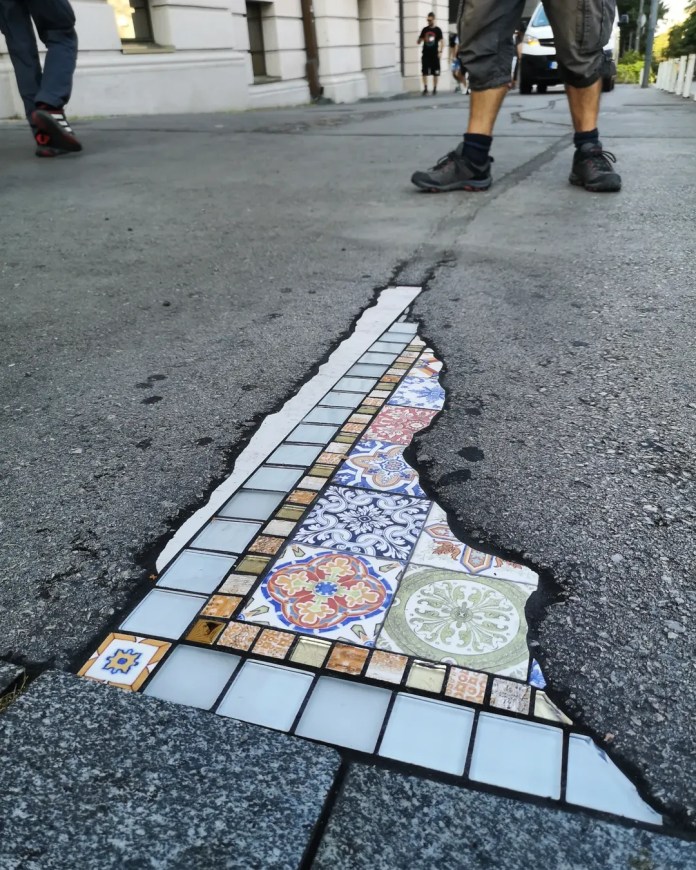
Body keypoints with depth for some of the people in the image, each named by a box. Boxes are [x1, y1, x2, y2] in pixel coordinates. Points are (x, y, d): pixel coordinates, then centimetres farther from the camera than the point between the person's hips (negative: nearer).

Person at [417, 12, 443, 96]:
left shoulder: (437, 30, 1)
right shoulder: (425, 29, 8)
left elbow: (441, 41, 0)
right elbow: (419, 41, 10)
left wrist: (440, 51, -12)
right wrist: (421, 39, -13)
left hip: (434, 55, -2)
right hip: (426, 54, 2)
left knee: (435, 73, 2)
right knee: (424, 72, -5)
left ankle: (435, 89, 11)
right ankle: (425, 89, -2)